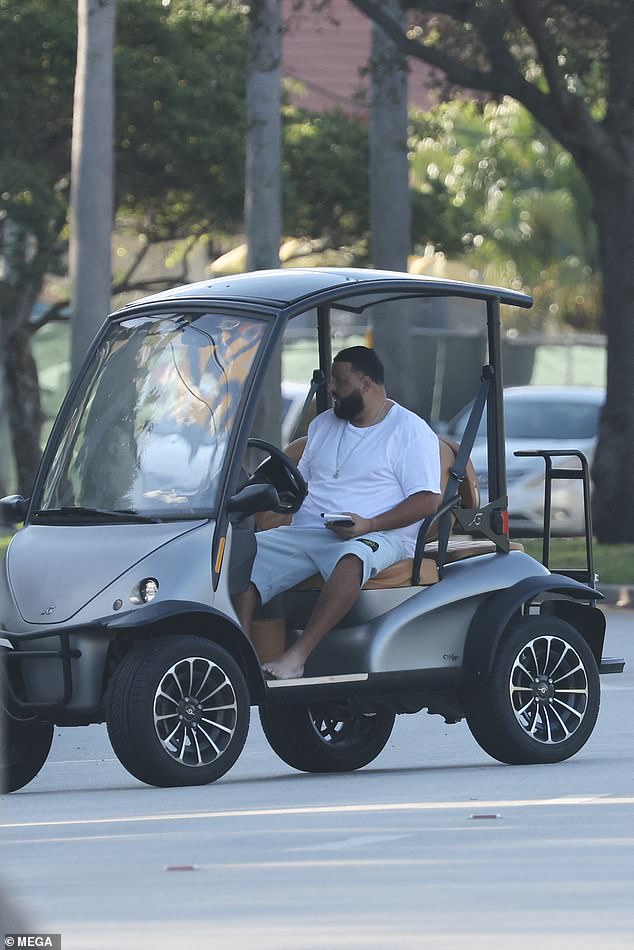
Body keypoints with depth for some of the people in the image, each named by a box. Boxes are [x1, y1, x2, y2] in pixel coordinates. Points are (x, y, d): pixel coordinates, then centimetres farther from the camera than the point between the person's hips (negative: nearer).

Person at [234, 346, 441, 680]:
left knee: (353, 559, -42)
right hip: (306, 533, 6)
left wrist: (369, 524, -19)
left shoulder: (410, 431, 2)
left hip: (378, 536, -6)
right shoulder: (323, 424, 23)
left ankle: (297, 655, -46)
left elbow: (427, 500, -7)